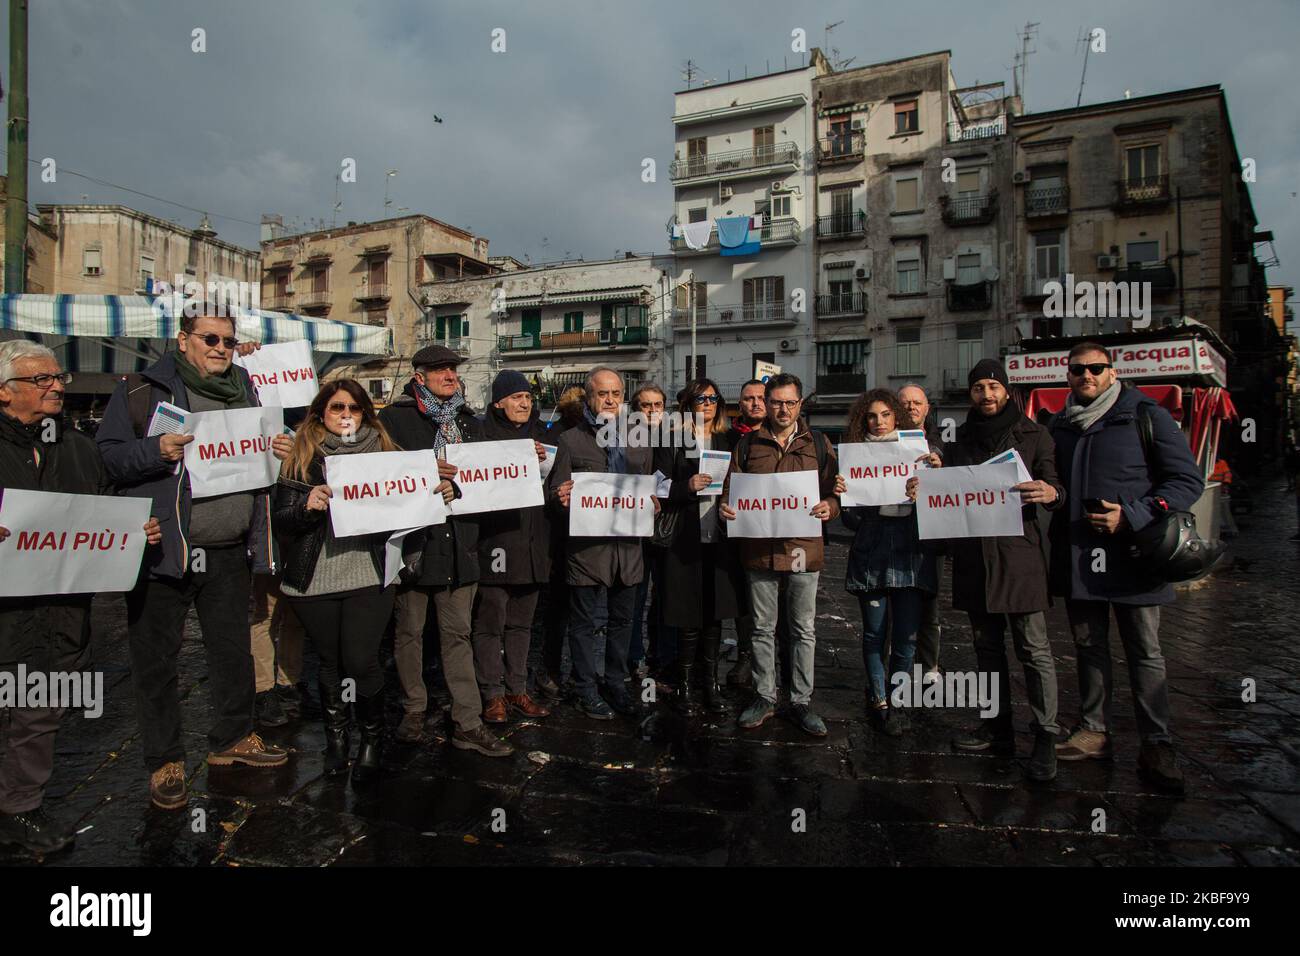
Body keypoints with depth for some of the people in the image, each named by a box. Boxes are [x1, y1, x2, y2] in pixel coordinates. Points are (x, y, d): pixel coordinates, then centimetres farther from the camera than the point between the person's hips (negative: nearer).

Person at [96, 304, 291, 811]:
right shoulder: (141, 392, -2)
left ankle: (233, 737, 34)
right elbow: (106, 458, -6)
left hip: (229, 554, 5)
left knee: (234, 650, 16)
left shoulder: (244, 391, 13)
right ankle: (164, 760, 22)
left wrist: (278, 451, 1)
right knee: (156, 659, 6)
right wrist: (157, 452, -22)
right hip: (162, 551, -4)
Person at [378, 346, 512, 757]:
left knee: (458, 633, 6)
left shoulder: (469, 422, 16)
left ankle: (468, 723, 9)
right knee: (409, 630, 9)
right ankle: (413, 709, 26)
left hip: (459, 541, 4)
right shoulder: (395, 418, -1)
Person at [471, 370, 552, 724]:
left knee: (521, 621, 13)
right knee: (491, 621, 0)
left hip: (532, 540, 6)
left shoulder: (539, 433, 16)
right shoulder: (483, 432, -4)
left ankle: (517, 690, 23)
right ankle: (492, 694, 11)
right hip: (495, 535, -6)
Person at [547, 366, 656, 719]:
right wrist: (560, 498, -25)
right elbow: (554, 493, -3)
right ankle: (587, 689, 21)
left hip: (628, 543, 4)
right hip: (586, 544, -4)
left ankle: (615, 683, 30)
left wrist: (652, 504, -5)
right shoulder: (570, 440, 0)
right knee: (584, 621, 6)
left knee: (622, 619, 14)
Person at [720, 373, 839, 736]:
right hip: (759, 549, 1)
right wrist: (725, 507, -13)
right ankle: (764, 697, 25)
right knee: (763, 628, 11)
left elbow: (835, 492, 4)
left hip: (804, 547, 0)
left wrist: (829, 507, -17)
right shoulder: (748, 444, 7)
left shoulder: (818, 444, 6)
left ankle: (801, 700, 21)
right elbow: (731, 489, 8)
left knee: (803, 630, 9)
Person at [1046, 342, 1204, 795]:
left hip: (1131, 553, -4)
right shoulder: (1059, 425, 11)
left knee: (1144, 653, 2)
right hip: (1076, 557, 5)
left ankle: (1156, 747, 11)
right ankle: (1095, 731, 23)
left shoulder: (1145, 416, -4)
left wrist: (1131, 517, -17)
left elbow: (1189, 480, -5)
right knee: (1089, 647, 12)